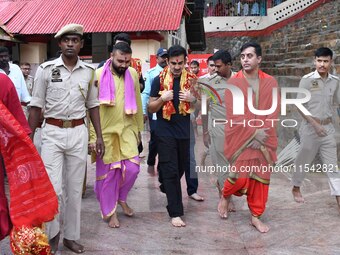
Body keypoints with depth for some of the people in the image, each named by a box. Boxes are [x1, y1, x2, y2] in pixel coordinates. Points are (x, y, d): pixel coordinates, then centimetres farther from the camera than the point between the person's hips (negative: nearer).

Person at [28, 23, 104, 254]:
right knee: (54, 188, -6)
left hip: (79, 133, 2)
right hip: (52, 133, -2)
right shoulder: (46, 69, -3)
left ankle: (71, 236, 24)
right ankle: (53, 233, 20)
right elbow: (36, 106, 0)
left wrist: (99, 136, 7)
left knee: (75, 189, 9)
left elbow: (93, 105, 12)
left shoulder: (89, 71, 4)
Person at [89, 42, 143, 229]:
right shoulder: (98, 75, -10)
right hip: (105, 131, -3)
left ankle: (121, 198, 28)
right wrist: (92, 137, -10)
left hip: (127, 129, 3)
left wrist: (138, 129, 12)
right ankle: (109, 212, 24)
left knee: (132, 167, -1)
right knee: (107, 173, 6)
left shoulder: (133, 74, 2)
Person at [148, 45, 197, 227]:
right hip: (166, 132, -3)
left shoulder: (192, 80, 3)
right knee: (170, 171, -3)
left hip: (185, 131, 3)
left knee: (182, 167, 17)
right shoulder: (159, 80, -3)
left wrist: (193, 99, -13)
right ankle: (175, 213, 2)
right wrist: (163, 98, -19)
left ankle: (165, 187, 47)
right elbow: (151, 108, 0)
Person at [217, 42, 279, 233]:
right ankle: (225, 196, 27)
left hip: (264, 140, 3)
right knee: (240, 176, -5)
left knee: (260, 177, 7)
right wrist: (252, 132, -16)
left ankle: (256, 216, 20)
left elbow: (273, 112, 1)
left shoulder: (270, 82, 4)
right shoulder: (233, 82, -4)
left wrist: (262, 133, -11)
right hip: (240, 138, -3)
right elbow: (233, 113, -10)